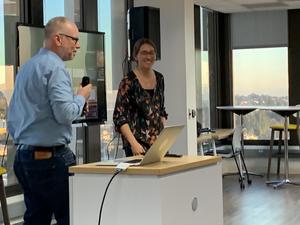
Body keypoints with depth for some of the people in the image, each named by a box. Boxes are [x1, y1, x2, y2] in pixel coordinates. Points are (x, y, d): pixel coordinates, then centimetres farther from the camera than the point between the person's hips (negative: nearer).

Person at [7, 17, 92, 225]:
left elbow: (12, 117, 21)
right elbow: (65, 113, -20)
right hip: (51, 157, -9)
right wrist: (82, 97, -3)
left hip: (23, 156, 9)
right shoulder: (56, 67, -12)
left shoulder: (26, 67, 16)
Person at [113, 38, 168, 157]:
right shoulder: (128, 81, -9)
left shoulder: (159, 78, 9)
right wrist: (133, 143, -21)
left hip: (158, 142, 6)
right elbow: (119, 117, -12)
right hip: (138, 144, -6)